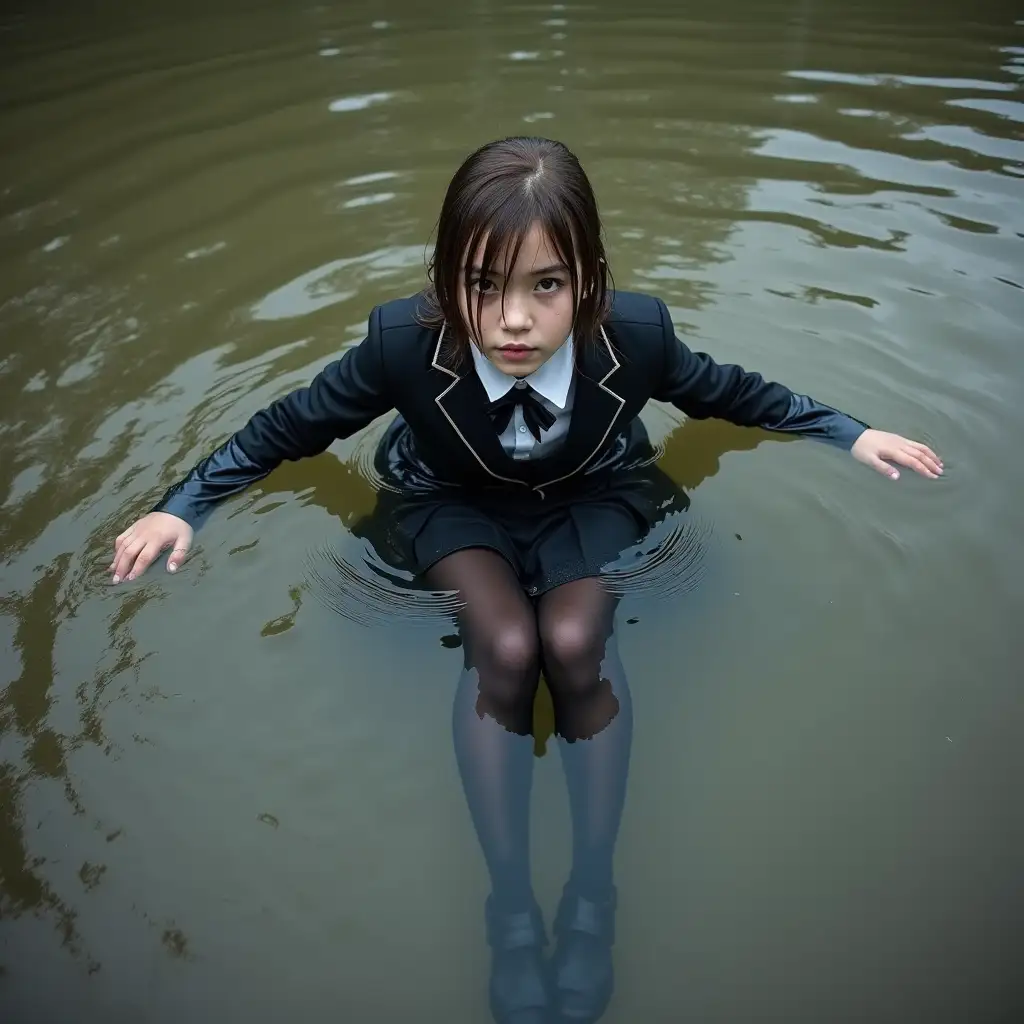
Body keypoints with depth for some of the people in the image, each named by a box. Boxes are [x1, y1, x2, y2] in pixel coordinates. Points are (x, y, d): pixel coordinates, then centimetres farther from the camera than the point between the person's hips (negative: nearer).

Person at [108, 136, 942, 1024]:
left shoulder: (637, 331, -25)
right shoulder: (404, 340, -28)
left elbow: (722, 388, -4)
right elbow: (293, 422, -11)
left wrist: (847, 433, 3)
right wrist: (185, 506, -10)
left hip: (592, 500, 1)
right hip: (458, 507, 0)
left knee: (574, 643, -29)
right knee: (504, 649, -29)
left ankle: (594, 892, -5)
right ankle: (511, 904, -7)